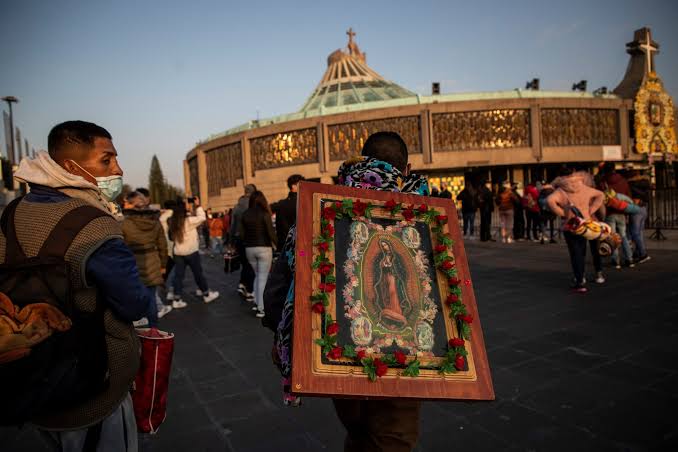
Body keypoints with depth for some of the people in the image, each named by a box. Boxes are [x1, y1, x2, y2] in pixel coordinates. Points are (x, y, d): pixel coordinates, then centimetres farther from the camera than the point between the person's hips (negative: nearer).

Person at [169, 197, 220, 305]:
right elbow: (202, 218, -12)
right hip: (191, 252, -5)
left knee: (178, 275, 5)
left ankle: (177, 300, 5)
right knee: (198, 273, 8)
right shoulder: (189, 220, -17)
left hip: (178, 252, 5)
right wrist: (198, 206, -5)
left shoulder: (173, 221, 1)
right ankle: (207, 294, 21)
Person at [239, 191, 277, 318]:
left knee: (257, 275, 21)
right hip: (264, 249, -5)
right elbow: (271, 233, -14)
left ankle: (256, 303, 19)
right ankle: (260, 309, 0)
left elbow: (241, 234, 3)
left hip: (249, 249, 5)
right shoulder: (264, 214, -11)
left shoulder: (245, 214, 3)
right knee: (263, 278, 0)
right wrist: (279, 245, -2)